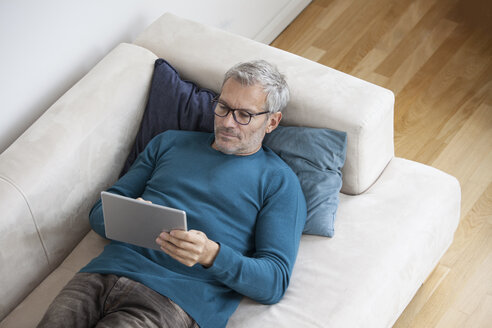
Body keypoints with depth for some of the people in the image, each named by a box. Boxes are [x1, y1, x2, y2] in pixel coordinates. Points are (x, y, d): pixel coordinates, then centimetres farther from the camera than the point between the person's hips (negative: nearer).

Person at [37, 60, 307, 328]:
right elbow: (100, 213, 20)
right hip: (107, 271, 4)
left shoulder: (279, 182, 8)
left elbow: (274, 283, -1)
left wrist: (211, 254, -19)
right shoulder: (168, 142, 22)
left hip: (175, 300, -4)